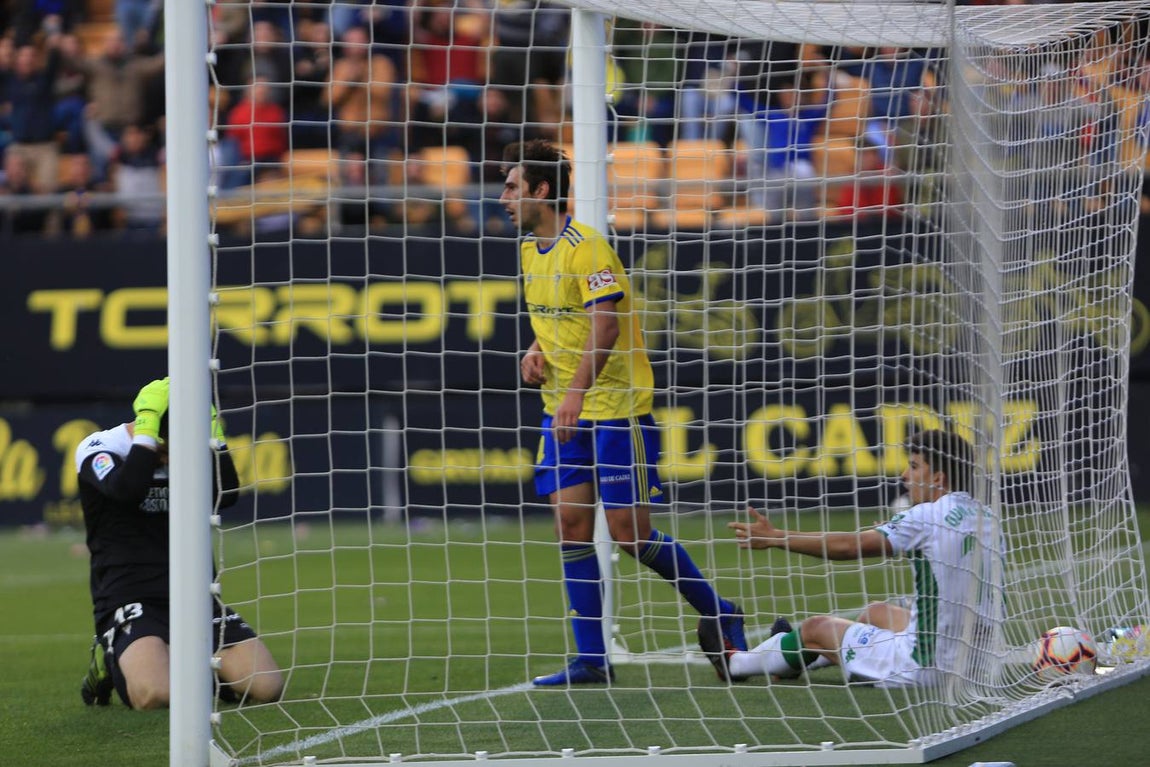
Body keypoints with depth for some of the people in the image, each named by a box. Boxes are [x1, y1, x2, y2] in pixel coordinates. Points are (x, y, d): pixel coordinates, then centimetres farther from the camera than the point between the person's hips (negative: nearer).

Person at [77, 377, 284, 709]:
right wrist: (147, 425, -23)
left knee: (266, 687, -14)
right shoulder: (100, 448, -6)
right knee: (155, 694, -33)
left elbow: (226, 495, -9)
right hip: (130, 602, -5)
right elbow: (127, 489, -28)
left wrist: (213, 429, -10)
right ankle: (112, 661, 3)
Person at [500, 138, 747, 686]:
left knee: (629, 532, -7)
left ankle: (720, 616, 12)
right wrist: (537, 352, 4)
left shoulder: (585, 248, -16)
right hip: (563, 409, 8)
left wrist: (578, 391, -35)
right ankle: (591, 659, 1)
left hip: (616, 406, -8)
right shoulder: (532, 251, 11)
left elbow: (605, 324, -25)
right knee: (571, 524, -2)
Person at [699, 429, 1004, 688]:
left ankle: (735, 665, 38)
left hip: (924, 668, -7)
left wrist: (775, 537, -3)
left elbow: (847, 546, -11)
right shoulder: (985, 518, 5)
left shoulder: (928, 517, -15)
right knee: (878, 613, 30)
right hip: (974, 660, 7)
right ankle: (803, 657, 55)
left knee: (816, 628, 12)